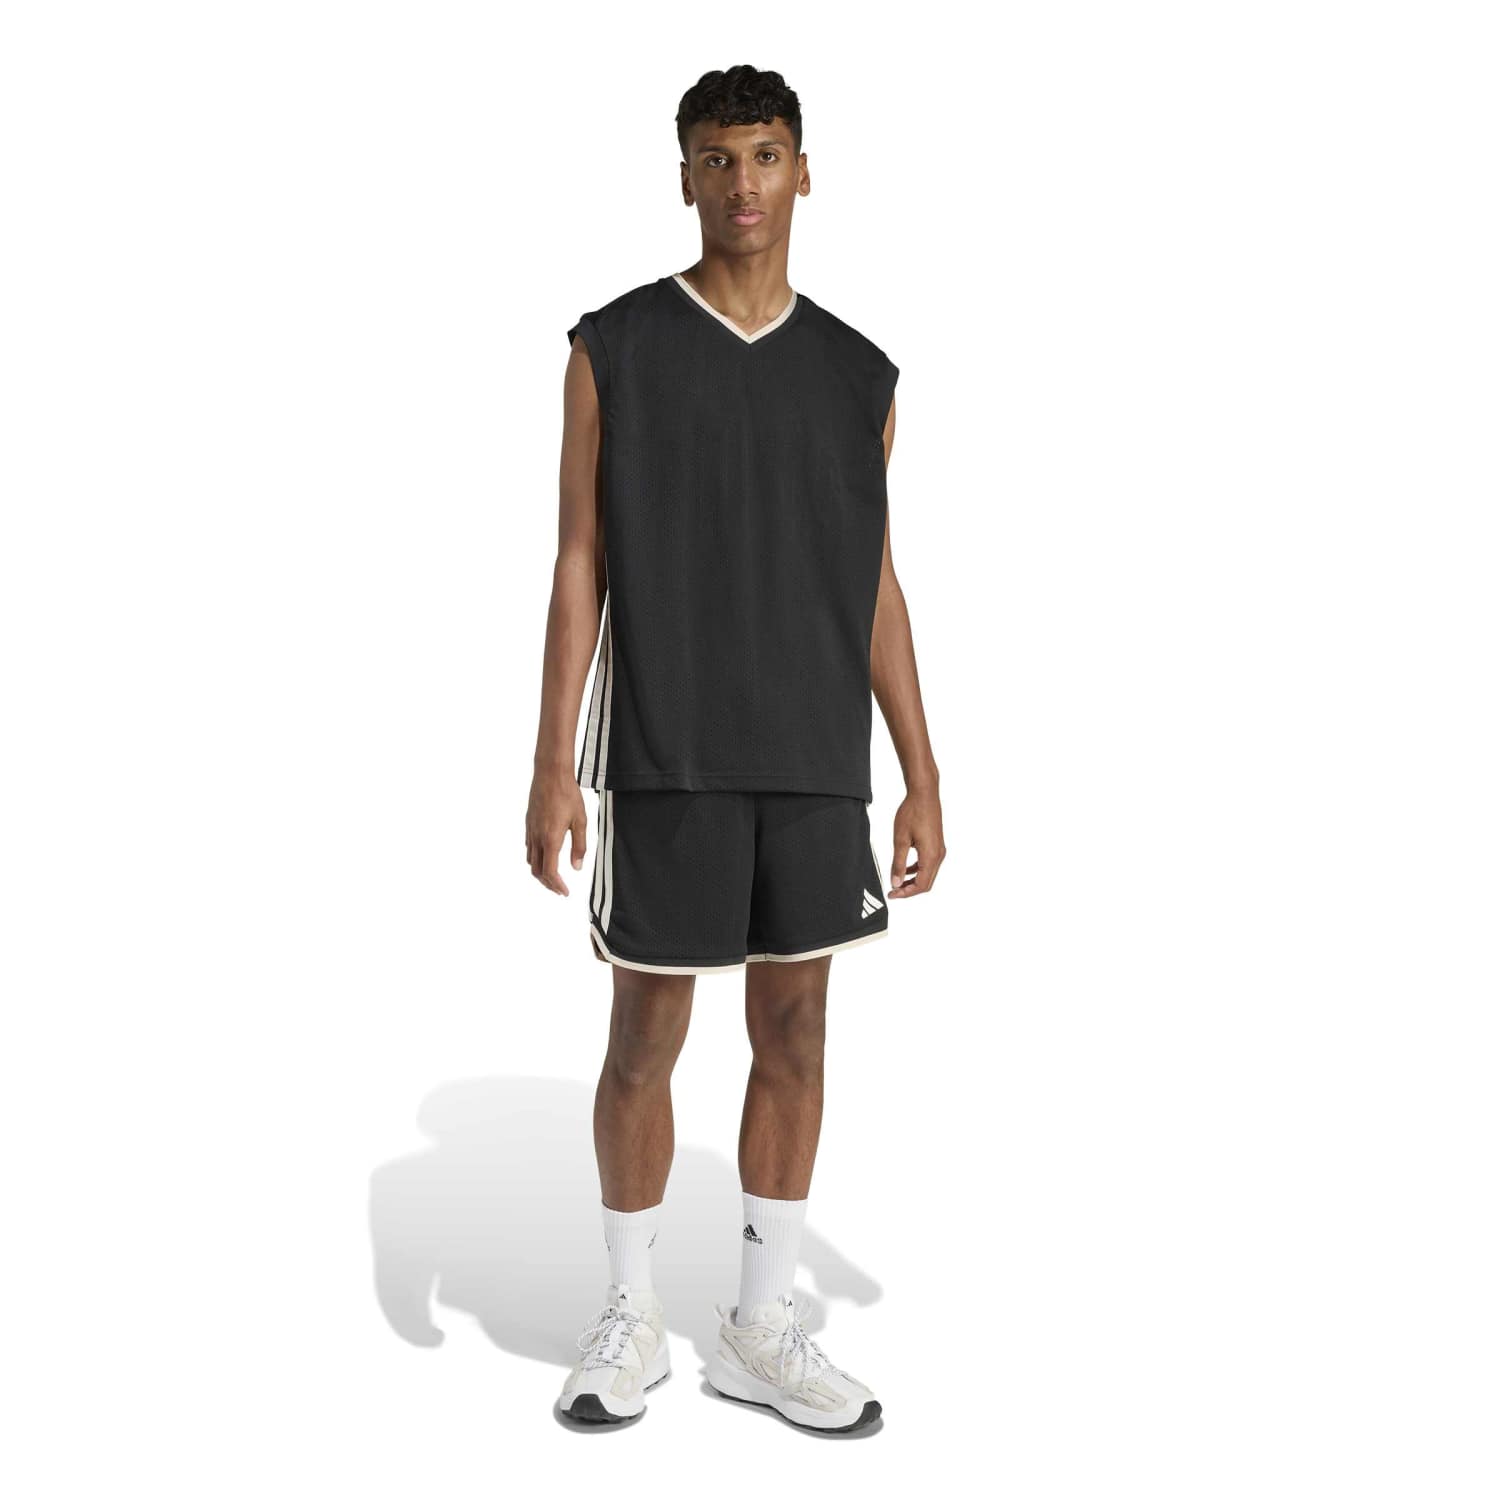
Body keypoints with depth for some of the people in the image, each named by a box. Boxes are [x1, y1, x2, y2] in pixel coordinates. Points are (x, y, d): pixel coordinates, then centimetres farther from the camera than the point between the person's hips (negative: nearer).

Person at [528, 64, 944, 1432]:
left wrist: (922, 781, 6)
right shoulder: (614, 350, 1)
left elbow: (877, 587, 10)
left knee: (796, 1032, 7)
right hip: (666, 759, -3)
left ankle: (763, 1329, 21)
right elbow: (579, 564, -1)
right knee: (647, 1034, 4)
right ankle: (631, 1320, 22)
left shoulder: (859, 374, 9)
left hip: (817, 765, 3)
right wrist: (552, 768, -7)